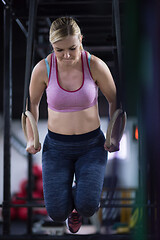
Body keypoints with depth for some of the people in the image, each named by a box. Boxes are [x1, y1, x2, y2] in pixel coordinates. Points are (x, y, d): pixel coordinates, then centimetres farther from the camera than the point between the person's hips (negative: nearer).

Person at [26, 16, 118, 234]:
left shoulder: (95, 66, -15)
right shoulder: (43, 69, -13)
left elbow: (114, 100, 2)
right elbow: (32, 103, 6)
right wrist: (31, 139, -1)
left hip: (92, 144, 0)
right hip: (57, 146, 1)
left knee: (88, 207, -21)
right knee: (57, 213, -14)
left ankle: (81, 193, 19)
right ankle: (64, 193, 25)